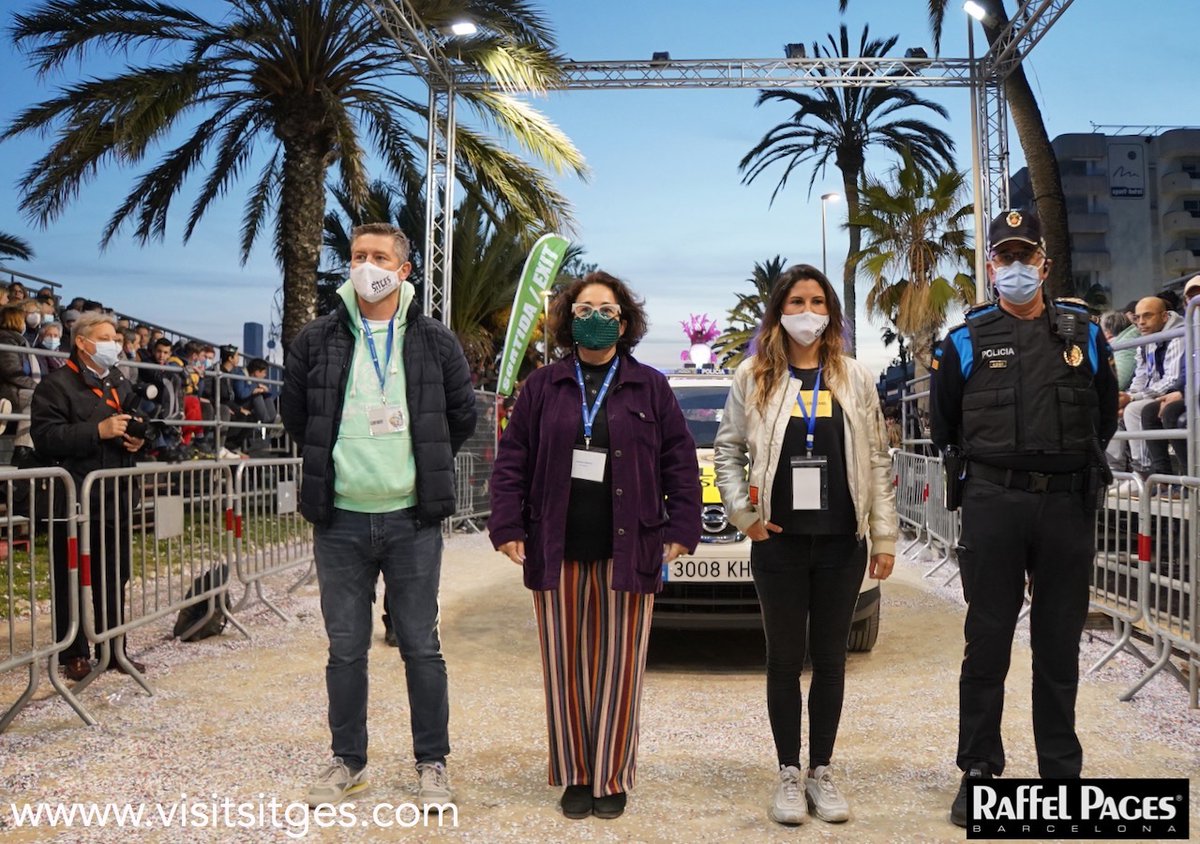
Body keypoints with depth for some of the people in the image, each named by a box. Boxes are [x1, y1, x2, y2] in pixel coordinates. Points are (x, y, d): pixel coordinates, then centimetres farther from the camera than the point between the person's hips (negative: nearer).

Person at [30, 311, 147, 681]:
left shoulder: (121, 384, 17)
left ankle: (114, 650, 20)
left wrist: (136, 442, 6)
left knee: (114, 579, 11)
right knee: (72, 580, 1)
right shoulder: (57, 384, -6)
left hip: (115, 497, 7)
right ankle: (74, 655, 11)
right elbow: (46, 437, -16)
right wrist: (98, 431, -22)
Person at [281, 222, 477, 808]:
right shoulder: (317, 340, 3)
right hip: (340, 521, 1)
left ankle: (432, 763, 19)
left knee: (421, 647, 6)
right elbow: (294, 412, 15)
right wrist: (332, 464, 12)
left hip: (412, 519, -1)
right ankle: (348, 762, 24)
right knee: (345, 650, 10)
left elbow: (462, 415, 12)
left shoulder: (434, 340, 3)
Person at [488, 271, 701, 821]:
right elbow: (512, 461, 6)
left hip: (628, 552, -1)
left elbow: (680, 462, 5)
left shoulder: (649, 387, 7)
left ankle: (612, 777, 17)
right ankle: (575, 776, 19)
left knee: (619, 669, 4)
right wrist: (507, 526, -3)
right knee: (565, 668, 6)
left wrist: (681, 527, -3)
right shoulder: (542, 387, 8)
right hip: (557, 553, 1)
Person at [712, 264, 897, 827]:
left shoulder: (854, 378, 6)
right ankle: (789, 774, 17)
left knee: (830, 659, 9)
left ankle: (821, 771, 21)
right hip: (779, 543, -1)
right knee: (785, 660, 6)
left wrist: (884, 535, 2)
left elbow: (876, 461, 6)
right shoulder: (753, 377, 3)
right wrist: (743, 515, -5)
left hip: (842, 543, 1)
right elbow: (727, 451, 5)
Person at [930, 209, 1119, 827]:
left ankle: (1061, 773, 21)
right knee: (987, 644, 3)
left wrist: (1076, 463, 15)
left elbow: (1105, 413, 20)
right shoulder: (967, 340, 4)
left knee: (1060, 647, 9)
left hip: (1068, 504, 2)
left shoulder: (1083, 334, 9)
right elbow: (944, 424, 14)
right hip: (993, 504, -2)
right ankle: (978, 771, 13)